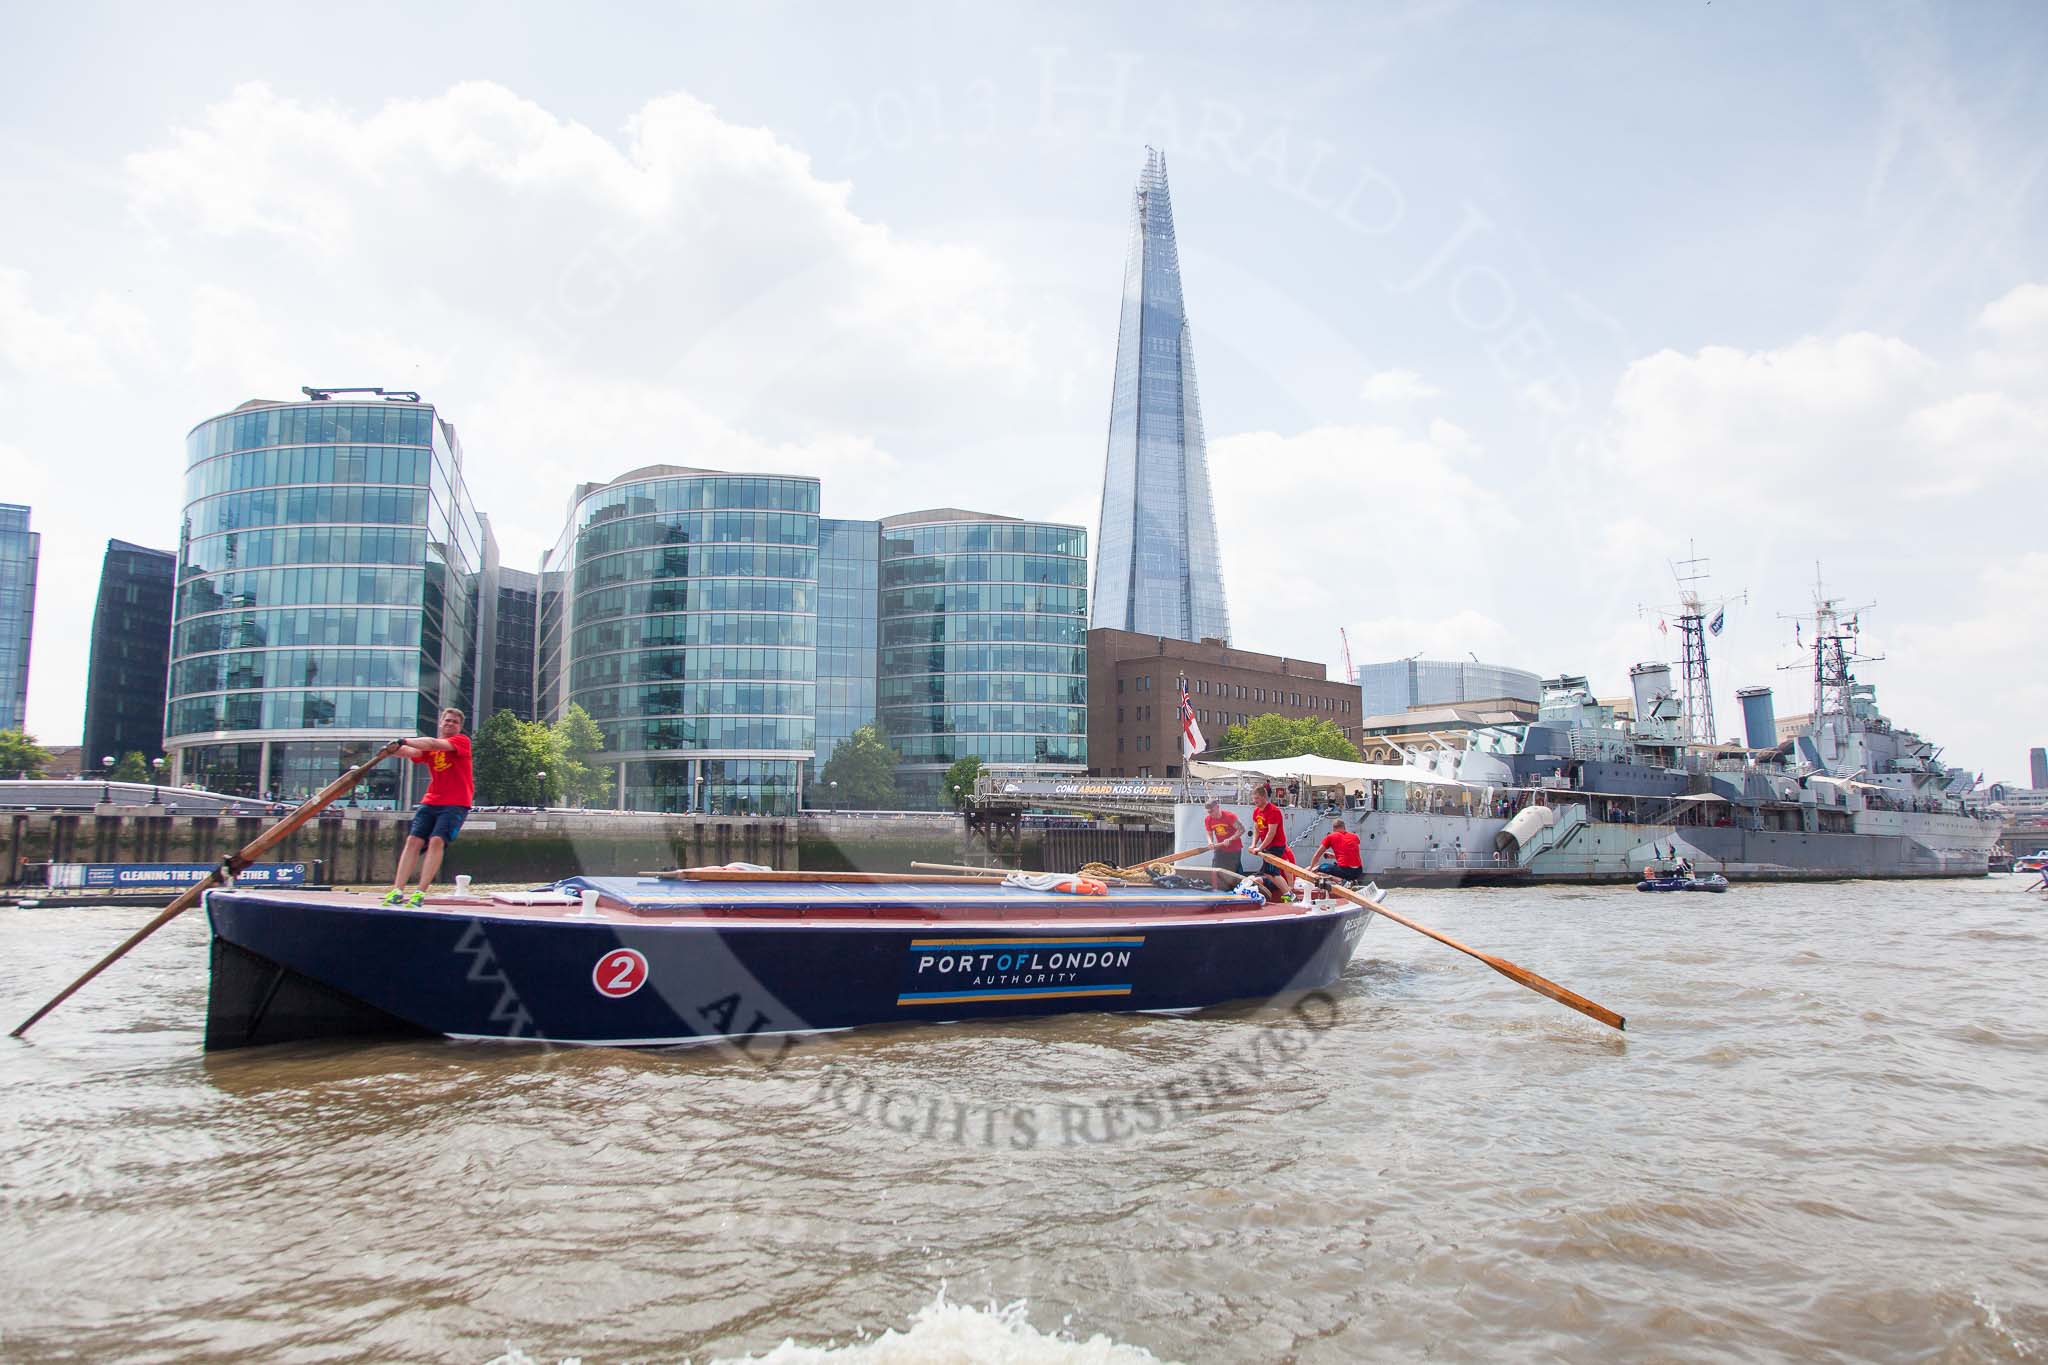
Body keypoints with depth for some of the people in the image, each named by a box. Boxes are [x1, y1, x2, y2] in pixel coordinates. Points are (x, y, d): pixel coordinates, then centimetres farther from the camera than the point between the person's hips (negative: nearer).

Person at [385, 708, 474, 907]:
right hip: (430, 801, 5)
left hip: (456, 803, -5)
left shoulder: (462, 741, 0)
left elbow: (434, 744, -17)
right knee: (413, 841, -9)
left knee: (437, 841, -20)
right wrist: (397, 748, -26)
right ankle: (397, 891, -11)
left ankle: (420, 893, -21)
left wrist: (404, 741, -21)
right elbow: (413, 752, -6)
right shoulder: (429, 746, 15)